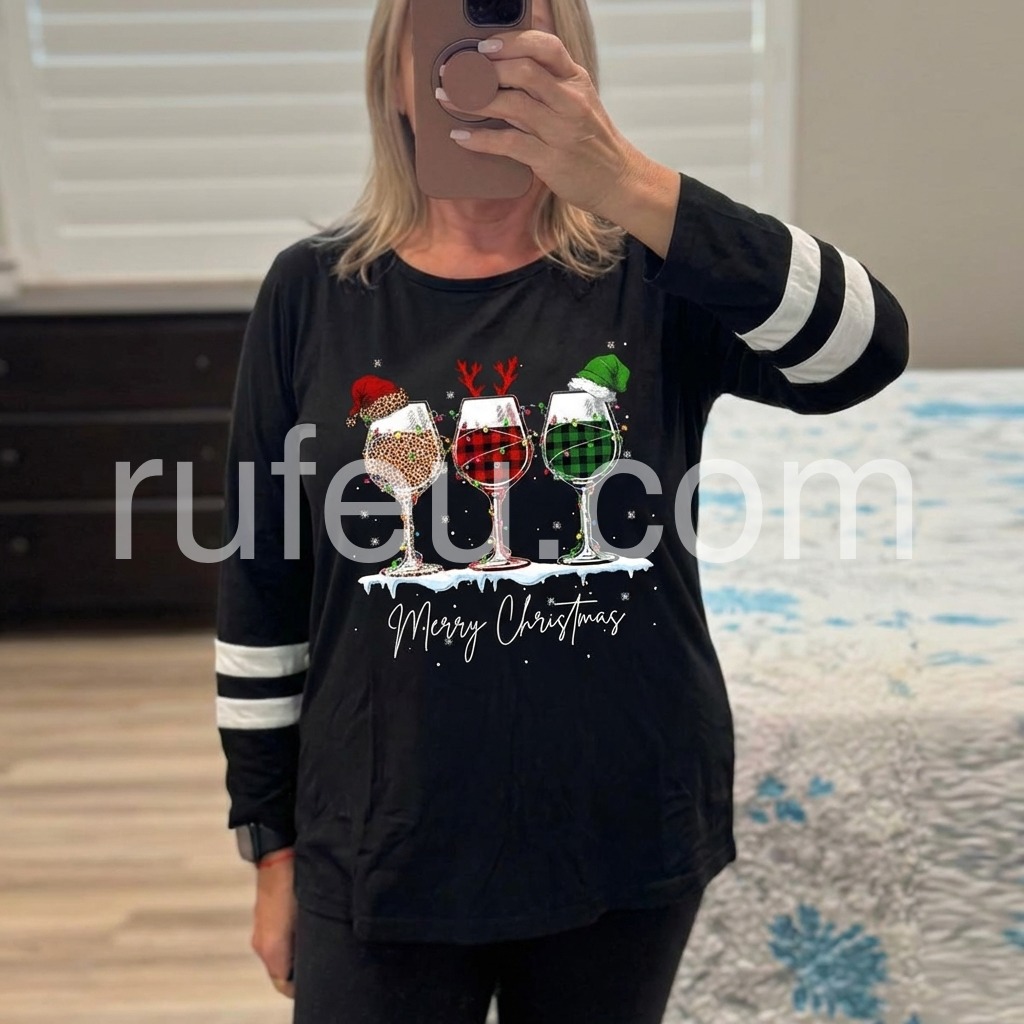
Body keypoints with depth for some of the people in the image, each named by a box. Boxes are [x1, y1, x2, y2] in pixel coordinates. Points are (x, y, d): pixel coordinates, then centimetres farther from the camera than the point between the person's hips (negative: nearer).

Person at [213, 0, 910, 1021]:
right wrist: (272, 846, 4)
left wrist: (628, 184, -37)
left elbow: (865, 349, -24)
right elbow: (261, 592, 0)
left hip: (630, 838, 1)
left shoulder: (653, 278, -6)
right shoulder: (313, 292, -4)